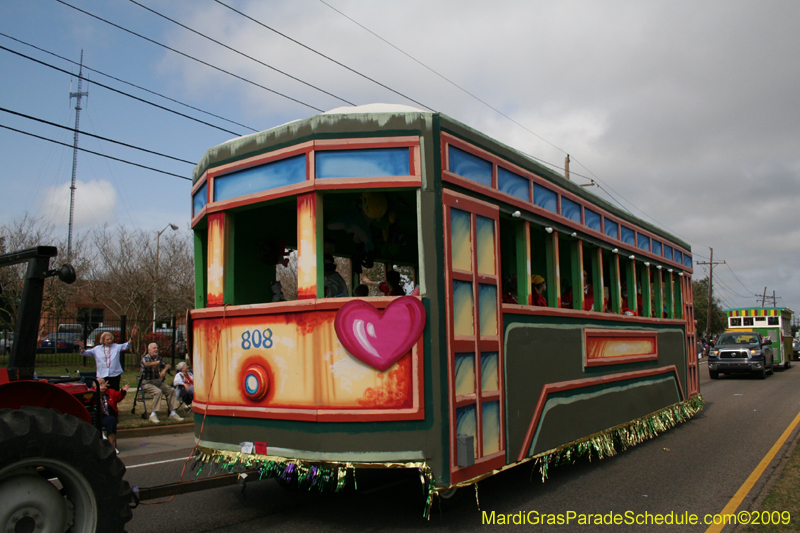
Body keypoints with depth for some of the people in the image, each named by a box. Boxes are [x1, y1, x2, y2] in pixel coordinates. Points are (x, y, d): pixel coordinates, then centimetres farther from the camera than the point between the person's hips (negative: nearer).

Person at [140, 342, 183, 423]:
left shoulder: (159, 359, 15)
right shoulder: (145, 358, -7)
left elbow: (168, 366, 14)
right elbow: (146, 364, -32)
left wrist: (164, 369, -8)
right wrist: (156, 363, -18)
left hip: (158, 382, 7)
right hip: (147, 383, -7)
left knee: (171, 390, -12)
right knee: (158, 392, -33)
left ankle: (173, 413, -10)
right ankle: (153, 415, -28)